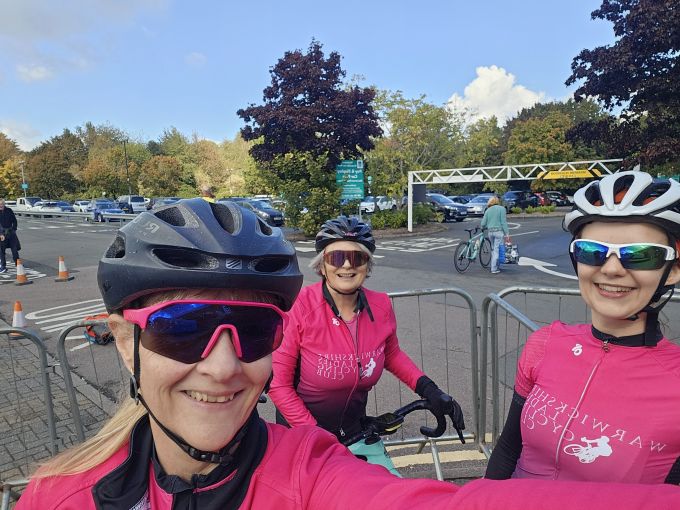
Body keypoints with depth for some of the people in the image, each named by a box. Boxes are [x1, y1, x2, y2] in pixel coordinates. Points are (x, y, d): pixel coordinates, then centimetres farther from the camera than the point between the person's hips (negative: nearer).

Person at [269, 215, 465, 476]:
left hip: (355, 431, 4)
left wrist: (428, 389, -5)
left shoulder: (381, 306, -12)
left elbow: (391, 354, 8)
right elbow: (279, 383, -18)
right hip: (302, 432, -3)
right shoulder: (300, 306, -24)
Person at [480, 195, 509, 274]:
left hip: (490, 232, 4)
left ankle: (497, 266, 24)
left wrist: (482, 228, 28)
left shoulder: (488, 210, 9)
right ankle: (494, 269, -2)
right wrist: (506, 234, -6)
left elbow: (483, 224, 5)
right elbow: (503, 222, -8)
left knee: (493, 249, 16)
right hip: (499, 231, -4)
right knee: (497, 250, -2)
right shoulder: (501, 209, -2)